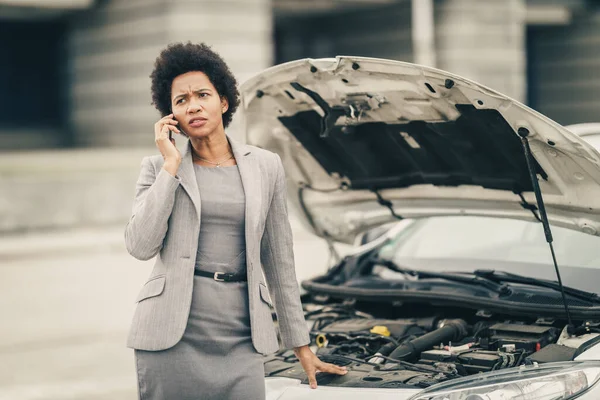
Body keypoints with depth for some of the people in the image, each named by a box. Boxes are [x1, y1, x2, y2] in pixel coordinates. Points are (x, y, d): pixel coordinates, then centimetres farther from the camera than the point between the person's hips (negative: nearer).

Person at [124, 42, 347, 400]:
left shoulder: (265, 166, 9)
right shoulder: (158, 168, 6)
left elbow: (279, 260, 13)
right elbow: (140, 246, -9)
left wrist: (301, 344, 14)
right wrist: (171, 165, -7)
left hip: (240, 338, 1)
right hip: (171, 335, -1)